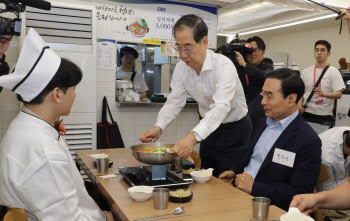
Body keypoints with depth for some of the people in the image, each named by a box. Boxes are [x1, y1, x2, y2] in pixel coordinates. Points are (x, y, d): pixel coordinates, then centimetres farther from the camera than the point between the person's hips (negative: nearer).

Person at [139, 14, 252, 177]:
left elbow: (221, 107, -40)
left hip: (235, 129, -6)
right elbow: (174, 102, -8)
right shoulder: (181, 68, -7)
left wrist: (194, 137, -54)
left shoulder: (223, 66, -28)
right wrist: (158, 127, -28)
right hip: (209, 129, 6)